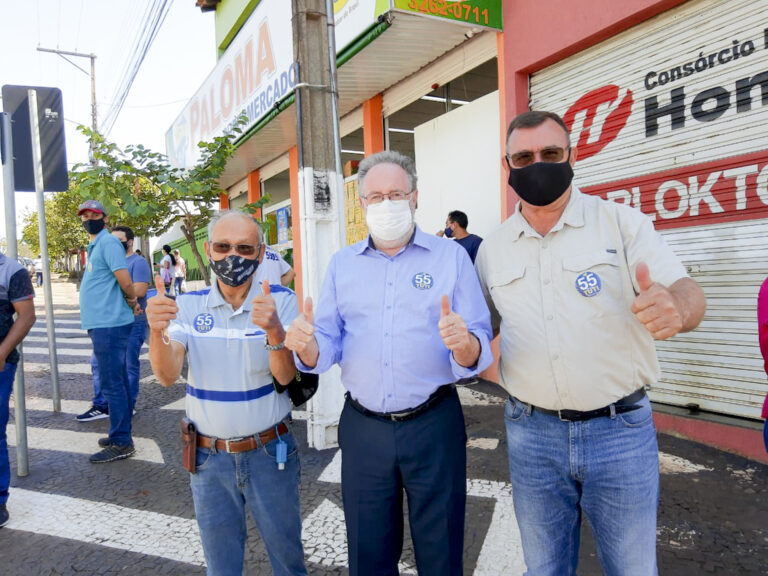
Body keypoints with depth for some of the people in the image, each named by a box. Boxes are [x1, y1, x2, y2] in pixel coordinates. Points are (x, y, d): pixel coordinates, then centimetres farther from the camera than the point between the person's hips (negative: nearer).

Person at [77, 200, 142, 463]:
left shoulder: (108, 242, -11)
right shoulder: (95, 245, 19)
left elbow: (125, 281, -19)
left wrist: (131, 301, -3)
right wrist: (132, 303, 13)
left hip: (109, 325, -10)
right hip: (104, 324, 10)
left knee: (113, 385, -6)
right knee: (116, 383, 15)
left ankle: (121, 444, 1)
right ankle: (121, 435, 25)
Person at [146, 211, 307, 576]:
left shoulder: (281, 301, -9)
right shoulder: (189, 306, -3)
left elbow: (286, 376, -18)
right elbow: (167, 375, -14)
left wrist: (275, 330, -38)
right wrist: (156, 330, -33)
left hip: (269, 454, -1)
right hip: (208, 459, 2)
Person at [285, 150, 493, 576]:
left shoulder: (451, 257, -3)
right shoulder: (341, 264, 6)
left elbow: (477, 356, -8)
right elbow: (324, 350, 4)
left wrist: (464, 343, -30)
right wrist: (306, 345, -18)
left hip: (433, 426, -2)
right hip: (362, 426, 2)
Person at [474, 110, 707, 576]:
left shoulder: (623, 222, -4)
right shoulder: (492, 249, 5)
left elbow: (687, 294, -13)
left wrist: (675, 308, -37)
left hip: (620, 430, -2)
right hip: (531, 432, 2)